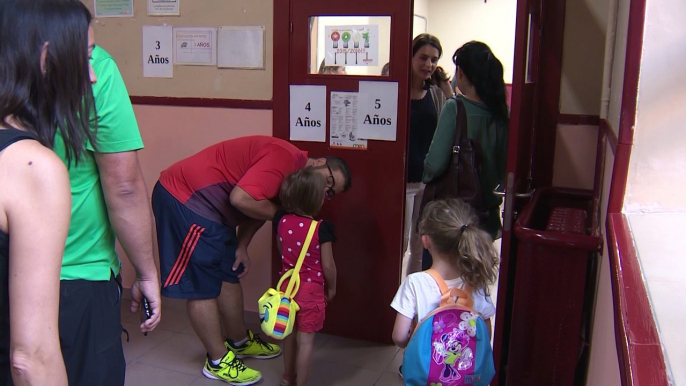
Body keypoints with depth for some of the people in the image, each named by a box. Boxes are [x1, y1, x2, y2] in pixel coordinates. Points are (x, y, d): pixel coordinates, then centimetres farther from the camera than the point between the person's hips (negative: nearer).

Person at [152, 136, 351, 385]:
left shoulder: (291, 176, 9)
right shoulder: (285, 158, -23)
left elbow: (256, 208, 14)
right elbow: (241, 199, -29)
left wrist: (241, 247, 2)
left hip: (209, 206, 10)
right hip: (183, 197, -10)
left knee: (228, 276, 17)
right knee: (202, 285, -2)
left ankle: (239, 342, 33)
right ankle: (218, 362, 10)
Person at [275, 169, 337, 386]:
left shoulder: (281, 221, -6)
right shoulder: (321, 228, -21)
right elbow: (327, 265, -15)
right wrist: (332, 287, 3)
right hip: (311, 290, -6)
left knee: (289, 334, 22)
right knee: (306, 341, 5)